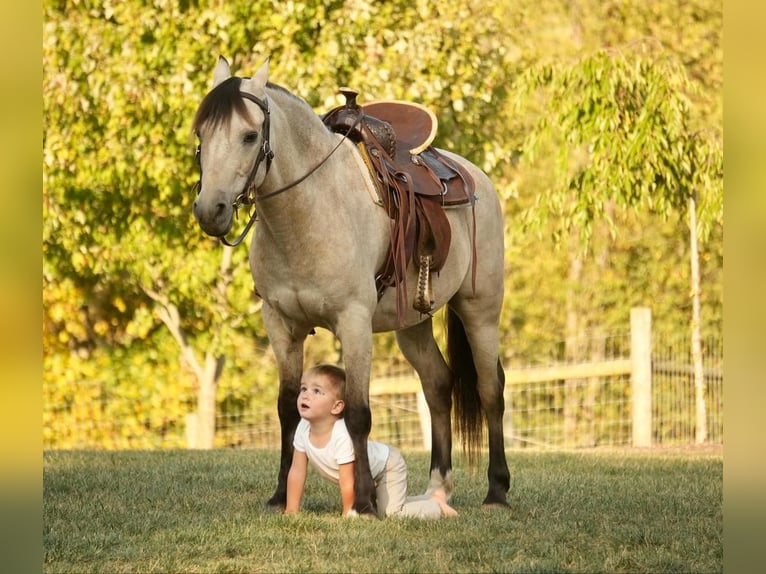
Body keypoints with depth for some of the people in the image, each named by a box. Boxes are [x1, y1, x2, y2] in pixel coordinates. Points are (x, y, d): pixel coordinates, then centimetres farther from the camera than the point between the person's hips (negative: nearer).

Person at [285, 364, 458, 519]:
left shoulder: (343, 435, -42)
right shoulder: (303, 429, -21)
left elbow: (348, 482, -34)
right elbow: (296, 471, -10)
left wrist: (348, 514, -25)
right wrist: (291, 510, -10)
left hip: (388, 465, -8)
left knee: (393, 512, -23)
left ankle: (437, 504, 3)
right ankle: (431, 498, 38)